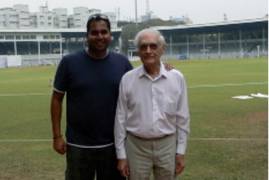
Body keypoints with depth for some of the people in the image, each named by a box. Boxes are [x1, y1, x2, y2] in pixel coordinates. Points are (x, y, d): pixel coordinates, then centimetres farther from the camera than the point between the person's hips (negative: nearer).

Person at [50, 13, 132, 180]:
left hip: (113, 144, 2)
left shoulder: (122, 63, -1)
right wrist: (57, 136, -4)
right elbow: (57, 99, -1)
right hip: (78, 145, -1)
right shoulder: (69, 62, -6)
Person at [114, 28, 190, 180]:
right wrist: (121, 155, -1)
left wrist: (181, 152, 0)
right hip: (136, 146, 0)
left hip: (167, 145, 1)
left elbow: (182, 118, 2)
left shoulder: (177, 78, -3)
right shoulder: (127, 79, -5)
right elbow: (121, 119, 0)